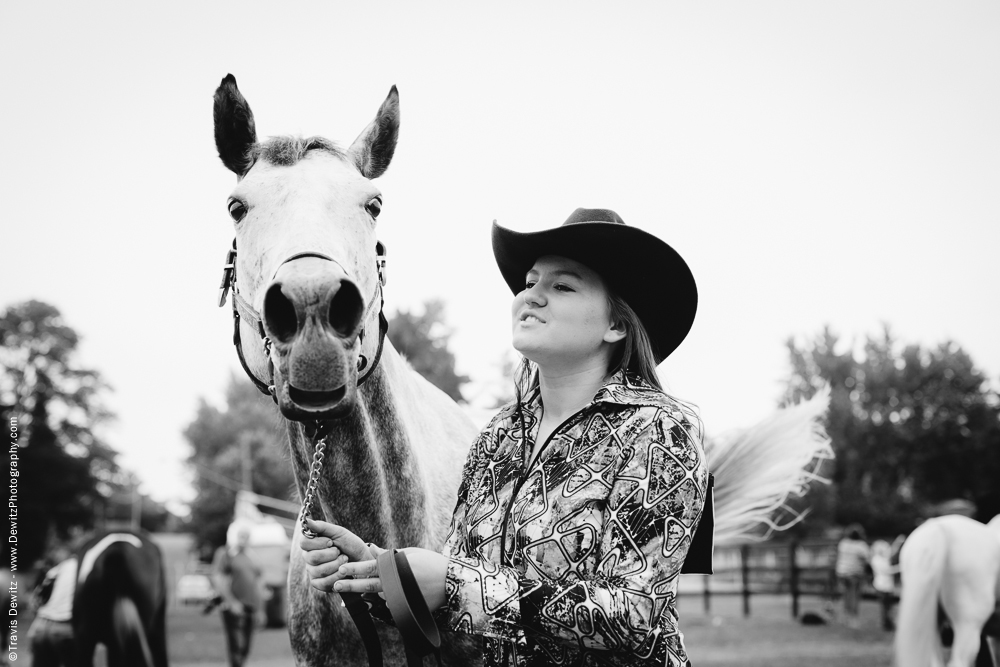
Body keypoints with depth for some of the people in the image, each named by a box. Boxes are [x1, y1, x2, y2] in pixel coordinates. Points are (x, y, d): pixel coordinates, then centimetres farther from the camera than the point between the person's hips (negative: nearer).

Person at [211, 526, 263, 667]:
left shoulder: (252, 557, 16)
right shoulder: (226, 555, -2)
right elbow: (218, 579, -9)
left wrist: (259, 608, 15)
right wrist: (232, 602, -15)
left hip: (250, 608, 6)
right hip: (233, 607, -6)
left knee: (245, 650, 6)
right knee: (235, 646, -11)